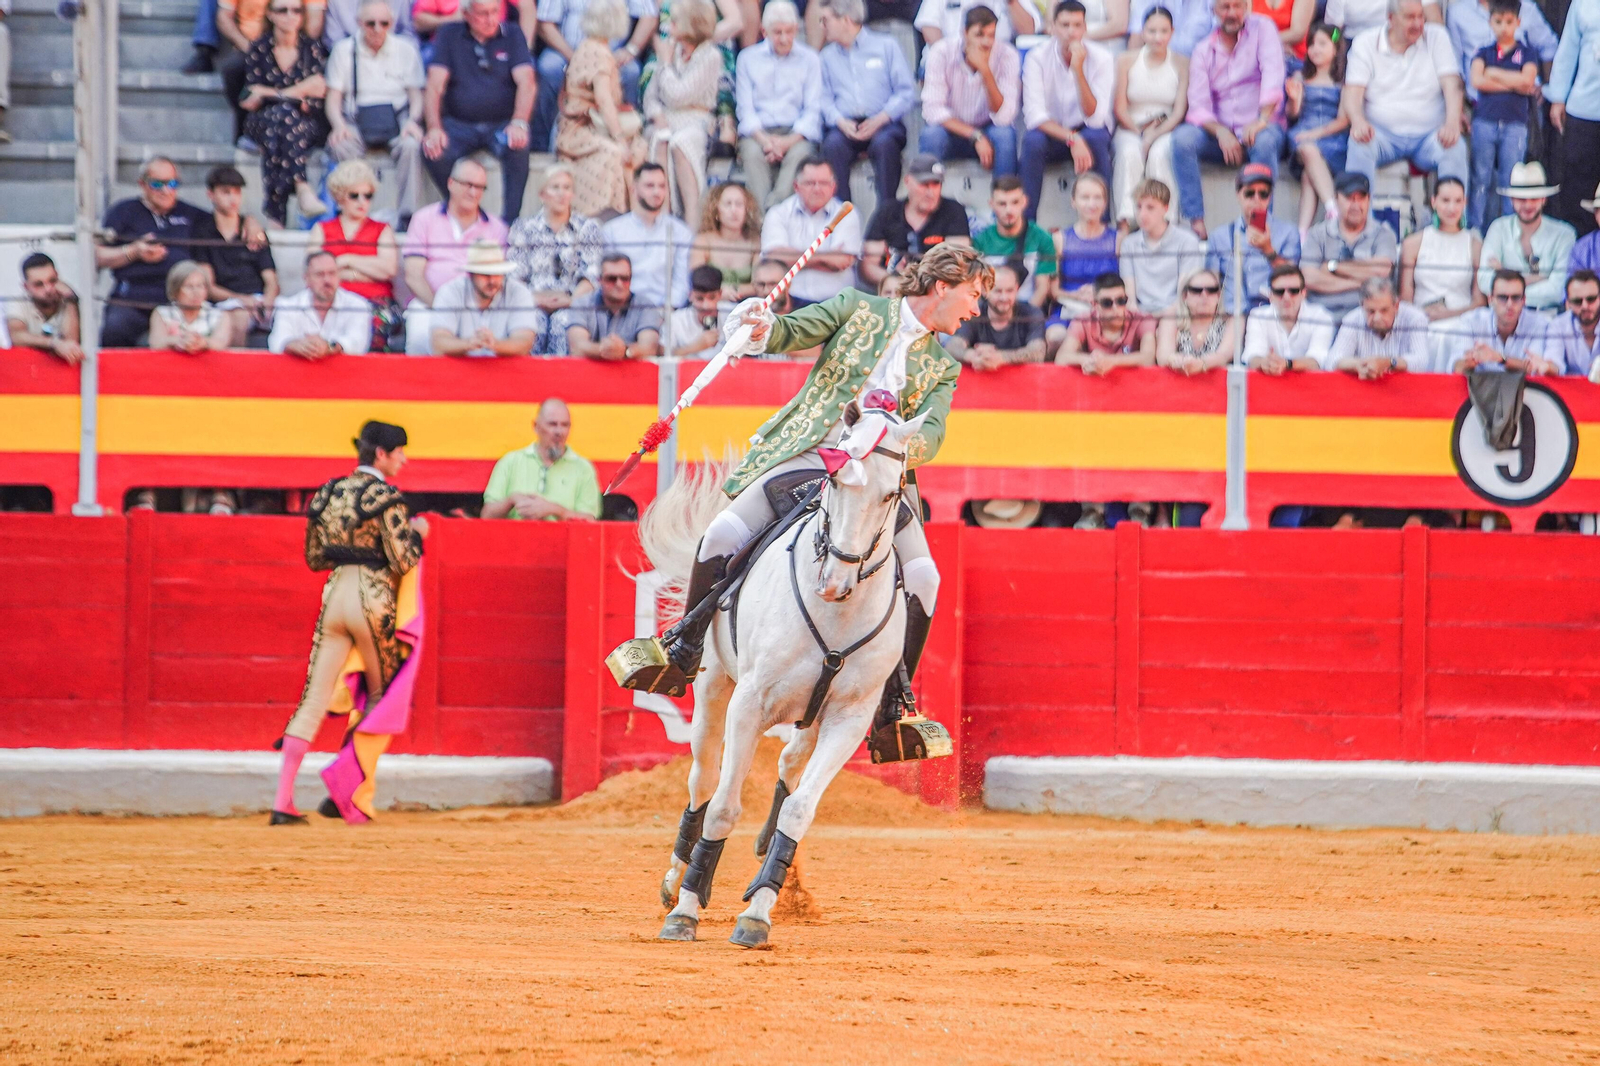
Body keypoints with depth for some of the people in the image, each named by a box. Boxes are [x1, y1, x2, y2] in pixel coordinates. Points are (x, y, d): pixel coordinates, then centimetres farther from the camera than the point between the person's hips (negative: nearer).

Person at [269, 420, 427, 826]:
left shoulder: (329, 493, 11)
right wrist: (417, 533, 5)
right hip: (374, 599, -6)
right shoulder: (386, 496, -10)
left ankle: (283, 803, -6)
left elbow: (314, 558, 16)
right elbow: (402, 562, -13)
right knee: (379, 698, 13)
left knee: (315, 701, 3)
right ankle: (344, 795, 5)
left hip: (334, 594, 6)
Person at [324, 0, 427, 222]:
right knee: (342, 147, -35)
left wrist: (413, 120, -13)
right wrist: (339, 125, -16)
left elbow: (416, 95, 9)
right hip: (356, 120, 0)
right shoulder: (344, 50, 8)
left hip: (396, 118, 0)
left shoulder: (405, 49, 9)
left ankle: (407, 217, -34)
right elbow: (333, 97, 5)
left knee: (410, 145, -35)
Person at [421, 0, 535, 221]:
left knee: (517, 146, -35)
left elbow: (526, 83, -7)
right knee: (432, 152, -30)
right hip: (459, 124, 1)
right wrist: (434, 128, -22)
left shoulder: (512, 36, 4)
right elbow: (435, 85, -4)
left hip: (501, 125, -1)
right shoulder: (450, 36, 4)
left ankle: (510, 221, -28)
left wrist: (519, 123, -27)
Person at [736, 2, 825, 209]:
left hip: (797, 132, -1)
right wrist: (764, 139, -15)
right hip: (758, 131, 1)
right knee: (752, 153, -33)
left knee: (799, 153, -34)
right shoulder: (748, 58, 11)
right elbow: (745, 108, 5)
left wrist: (790, 141, -16)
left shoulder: (810, 59, 9)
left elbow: (813, 109, 2)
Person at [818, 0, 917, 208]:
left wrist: (880, 119, -13)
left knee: (884, 143, -38)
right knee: (833, 144, -34)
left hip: (883, 123, -2)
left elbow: (906, 92, 3)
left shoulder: (886, 46, 11)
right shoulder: (828, 56, 21)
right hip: (845, 126, 2)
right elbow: (825, 98, 12)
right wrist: (841, 122, -10)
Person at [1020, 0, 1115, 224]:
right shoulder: (1037, 58, -14)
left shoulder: (1102, 59, -14)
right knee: (1033, 141, -33)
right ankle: (1026, 221, -25)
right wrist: (1072, 139, -37)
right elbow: (1034, 115, -23)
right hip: (1051, 133, 0)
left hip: (1088, 132, 0)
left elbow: (1095, 118, -23)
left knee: (1096, 137, -34)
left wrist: (1078, 70, -33)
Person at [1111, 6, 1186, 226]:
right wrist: (1140, 132, -11)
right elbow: (1120, 108, 3)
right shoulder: (1127, 62, 5)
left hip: (1166, 131, 0)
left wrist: (1154, 135, -15)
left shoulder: (1181, 64, 3)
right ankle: (1126, 221, -42)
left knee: (1159, 153, -35)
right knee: (1129, 152, -34)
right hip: (1130, 129, 0)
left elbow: (1180, 111, -2)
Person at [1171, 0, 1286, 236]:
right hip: (1220, 133, 3)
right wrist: (1220, 132, -24)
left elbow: (1272, 73, -14)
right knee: (1182, 138, -26)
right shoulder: (1203, 50, 6)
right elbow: (1198, 106, -3)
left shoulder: (1262, 28, 0)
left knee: (1264, 141, -37)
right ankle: (1196, 222, -30)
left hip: (1257, 128, -3)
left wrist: (1263, 119, -28)